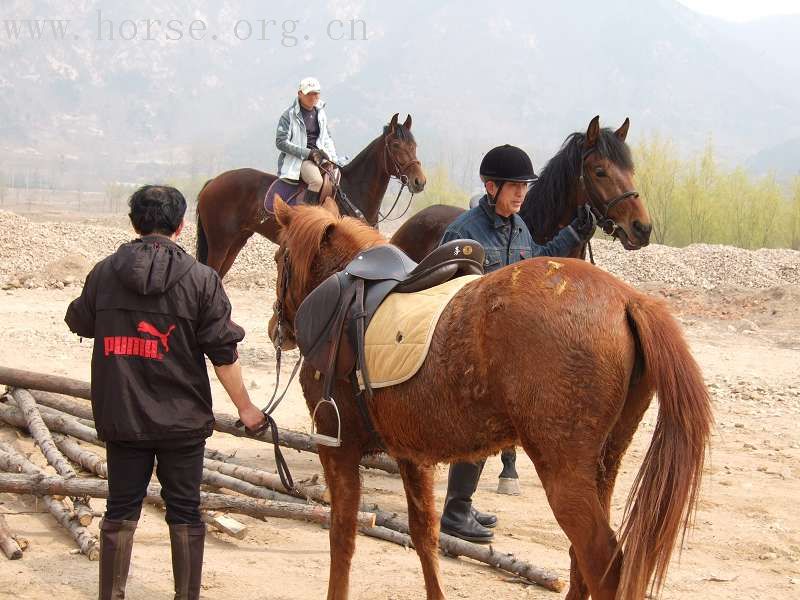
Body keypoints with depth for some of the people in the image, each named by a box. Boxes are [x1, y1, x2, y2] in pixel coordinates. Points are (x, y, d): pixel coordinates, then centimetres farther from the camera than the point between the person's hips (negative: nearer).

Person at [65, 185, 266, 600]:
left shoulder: (103, 273, -3)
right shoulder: (201, 279, -10)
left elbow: (79, 323, 14)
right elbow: (223, 355, -9)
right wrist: (246, 409, 1)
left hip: (120, 416, 2)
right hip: (182, 419, -2)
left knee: (120, 510, 11)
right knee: (184, 511, 9)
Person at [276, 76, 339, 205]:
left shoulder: (320, 113, 16)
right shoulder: (289, 115, -2)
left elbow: (327, 138, 26)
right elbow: (281, 142, -8)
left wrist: (332, 156, 6)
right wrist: (307, 153, -15)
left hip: (320, 155, 6)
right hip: (298, 159, -6)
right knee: (317, 181, -32)